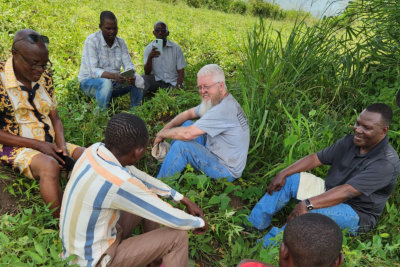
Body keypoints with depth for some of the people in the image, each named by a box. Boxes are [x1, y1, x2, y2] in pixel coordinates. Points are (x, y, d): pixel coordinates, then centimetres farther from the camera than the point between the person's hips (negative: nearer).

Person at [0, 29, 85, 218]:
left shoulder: (44, 78, 5)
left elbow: (55, 118, 9)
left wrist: (61, 146, -9)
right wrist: (37, 145, -19)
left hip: (49, 144, 6)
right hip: (15, 146, -6)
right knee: (50, 166, -36)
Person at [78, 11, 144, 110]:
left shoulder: (121, 42, 2)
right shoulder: (92, 40, -15)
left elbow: (128, 65, -4)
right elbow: (93, 71, -24)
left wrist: (131, 75, -29)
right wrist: (114, 75, -42)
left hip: (112, 81, 5)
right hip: (89, 81, -5)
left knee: (138, 80, -16)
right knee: (106, 83, -38)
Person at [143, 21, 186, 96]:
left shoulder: (176, 48, 0)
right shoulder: (149, 49, 0)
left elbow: (181, 71, 1)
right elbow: (147, 72, -10)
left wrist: (178, 87, -15)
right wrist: (150, 57, -28)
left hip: (173, 83, 0)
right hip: (156, 82, 0)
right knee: (144, 79, -29)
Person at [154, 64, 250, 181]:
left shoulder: (223, 110, -29)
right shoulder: (214, 100, 2)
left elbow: (187, 134, -30)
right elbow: (188, 113, 12)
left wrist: (162, 134, -13)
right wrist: (166, 128, -3)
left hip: (226, 172, -10)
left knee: (181, 145, -23)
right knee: (186, 124, 7)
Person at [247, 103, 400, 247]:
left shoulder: (387, 163, -24)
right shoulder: (351, 142, -1)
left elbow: (347, 191, -33)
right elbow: (316, 158, -2)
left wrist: (308, 204, -40)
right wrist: (283, 174, -12)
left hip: (357, 214, -7)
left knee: (314, 210, -37)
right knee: (289, 179, -7)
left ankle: (264, 248, -25)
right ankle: (253, 226, -3)